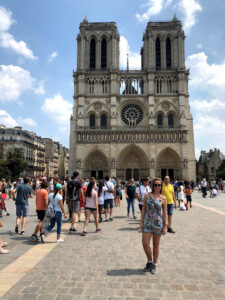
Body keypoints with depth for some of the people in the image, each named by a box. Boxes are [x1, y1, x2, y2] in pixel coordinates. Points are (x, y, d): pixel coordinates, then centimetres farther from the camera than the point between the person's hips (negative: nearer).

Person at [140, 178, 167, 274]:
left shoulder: (163, 198, -2)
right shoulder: (147, 195, 0)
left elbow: (164, 213, 1)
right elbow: (143, 209, 3)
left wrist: (165, 226, -1)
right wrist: (141, 221, -1)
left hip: (158, 223, -1)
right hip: (147, 222, 1)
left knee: (156, 245, 11)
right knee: (145, 243, -2)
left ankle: (154, 264, 29)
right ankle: (150, 261, 24)